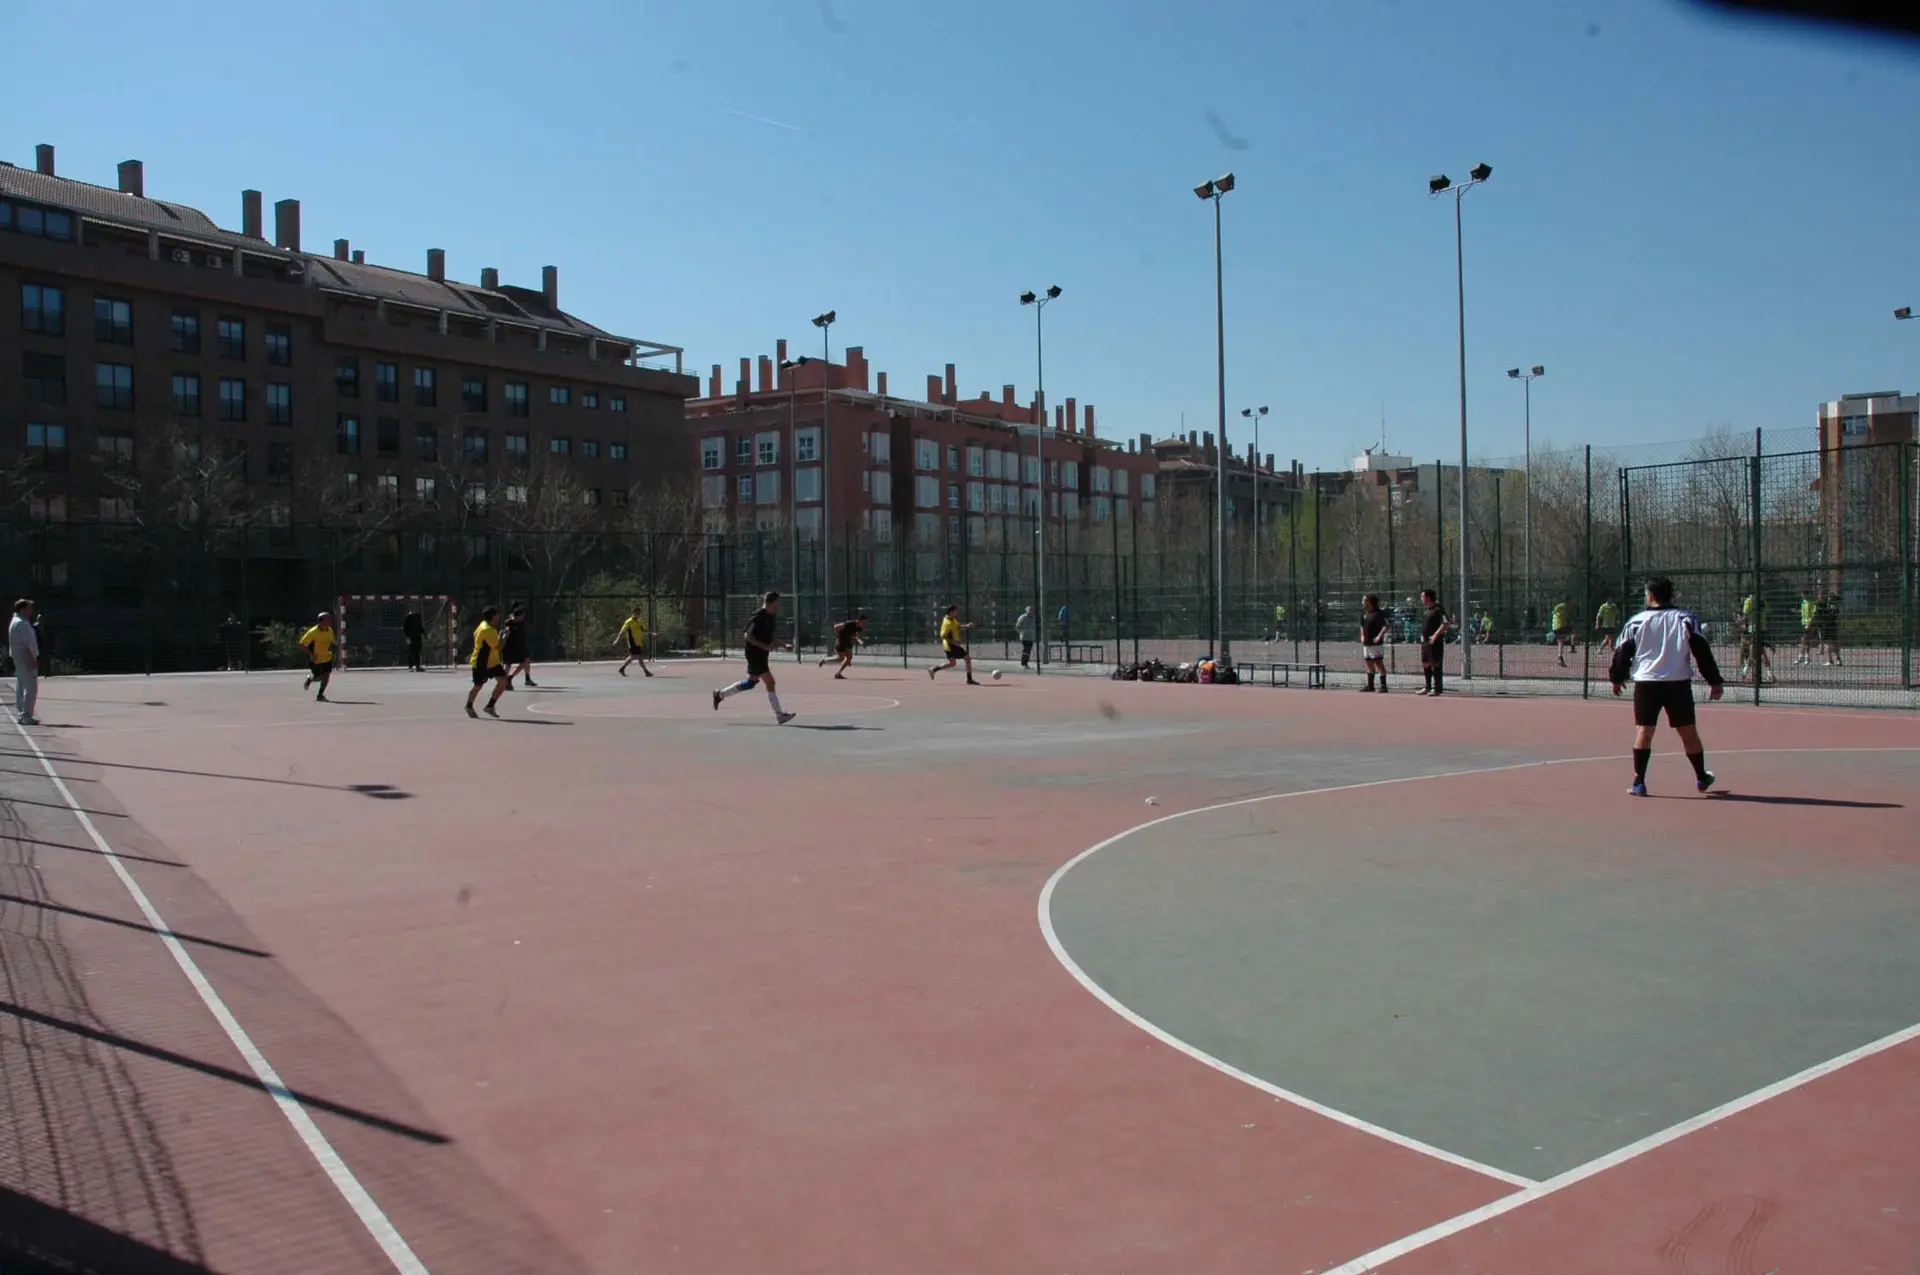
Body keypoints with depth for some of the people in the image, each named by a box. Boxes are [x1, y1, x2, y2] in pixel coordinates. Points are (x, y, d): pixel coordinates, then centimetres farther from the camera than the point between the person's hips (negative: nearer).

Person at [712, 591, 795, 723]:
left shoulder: (771, 617, 11)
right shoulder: (759, 617, -17)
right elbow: (748, 636, -19)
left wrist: (785, 645, 10)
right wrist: (765, 646, -25)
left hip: (762, 655, 10)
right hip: (754, 654, -10)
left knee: (751, 682, 18)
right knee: (770, 682, -11)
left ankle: (720, 694, 32)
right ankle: (779, 715, -7)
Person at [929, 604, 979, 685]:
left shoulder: (953, 619, 7)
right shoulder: (948, 623, -23)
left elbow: (958, 626, 22)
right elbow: (943, 635, -25)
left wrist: (966, 626, 4)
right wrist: (953, 642, -27)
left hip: (949, 646, 10)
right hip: (952, 645, -10)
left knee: (952, 663, 22)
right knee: (968, 659, -5)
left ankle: (933, 669, 20)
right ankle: (969, 679, -2)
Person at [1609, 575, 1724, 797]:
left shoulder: (1636, 622, 0)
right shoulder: (1685, 619, 1)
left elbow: (1622, 652, 4)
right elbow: (1702, 651, -3)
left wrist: (1617, 678, 18)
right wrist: (1715, 681, 2)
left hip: (1646, 683, -1)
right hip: (1678, 684, 1)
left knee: (1643, 731, 2)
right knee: (1688, 731, 11)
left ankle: (1639, 782, -3)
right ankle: (1701, 777, 25)